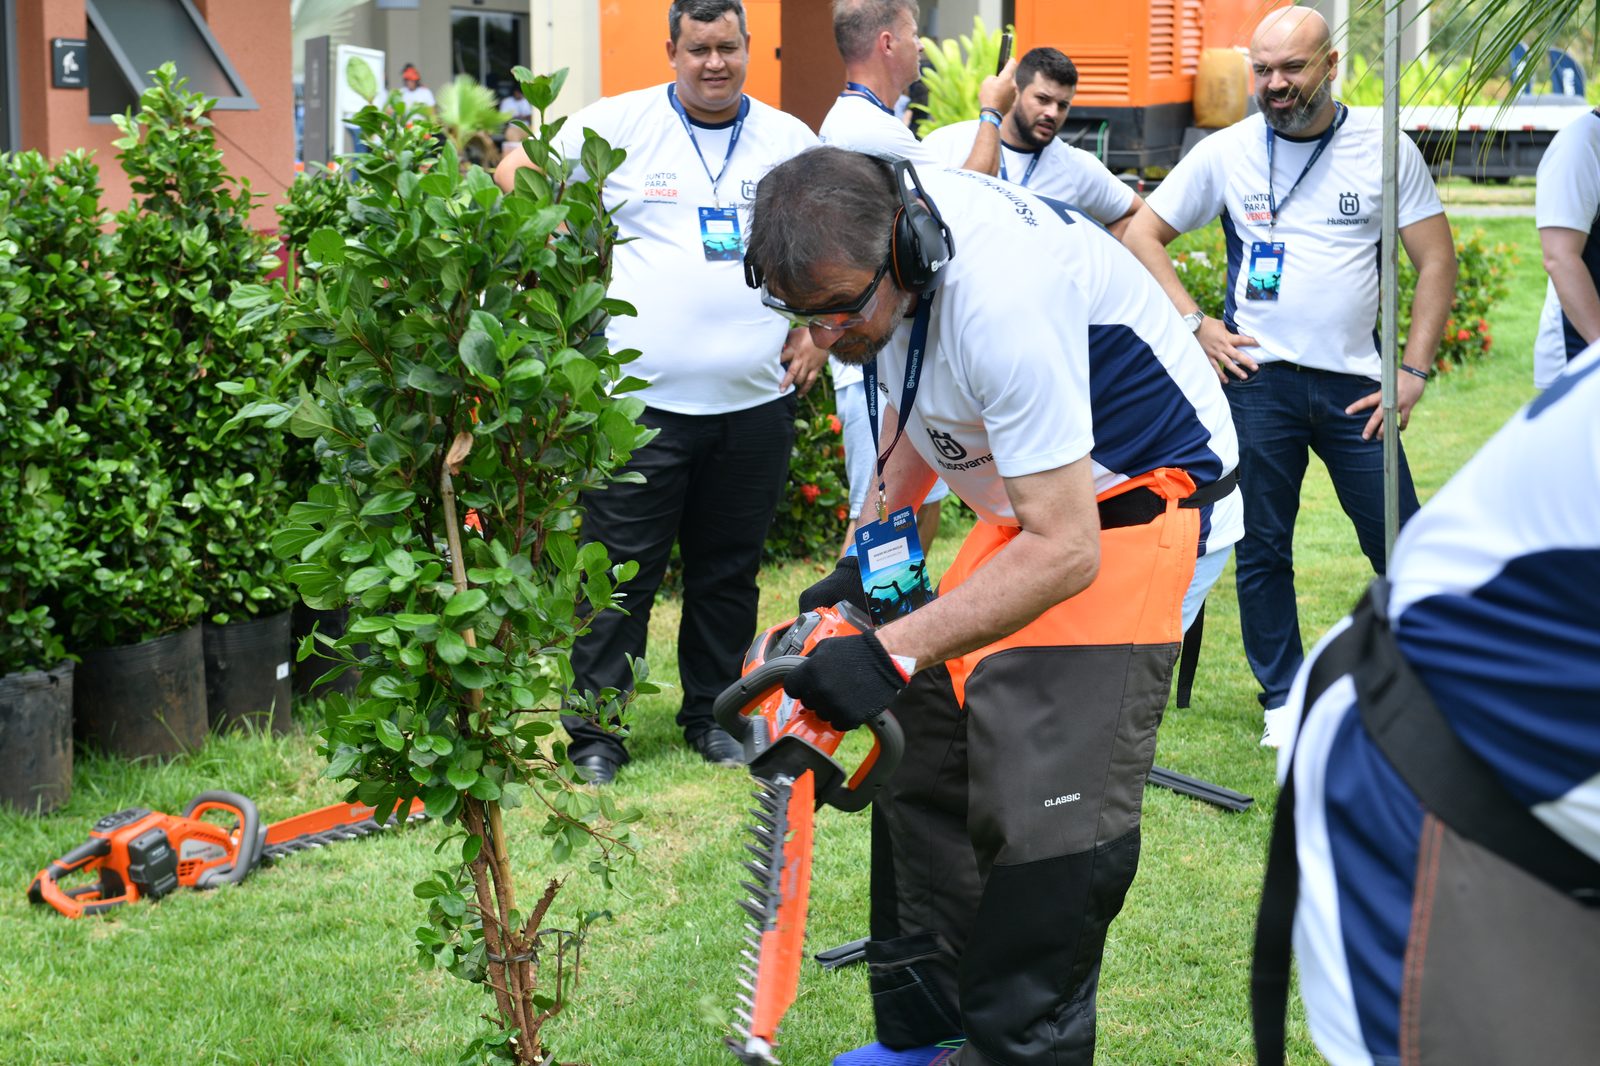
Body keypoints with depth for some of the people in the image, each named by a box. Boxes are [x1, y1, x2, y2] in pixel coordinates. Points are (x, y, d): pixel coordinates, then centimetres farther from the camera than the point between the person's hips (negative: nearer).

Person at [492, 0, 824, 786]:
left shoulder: (791, 141, 9)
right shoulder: (619, 125, 0)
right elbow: (515, 180, 5)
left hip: (756, 398, 3)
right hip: (643, 397, -3)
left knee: (729, 571, 13)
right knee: (622, 571, 0)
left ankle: (712, 714, 27)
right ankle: (594, 732, 9)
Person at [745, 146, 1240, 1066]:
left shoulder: (1001, 298, -36)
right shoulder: (871, 236, -10)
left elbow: (1066, 553, -34)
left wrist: (893, 654, -37)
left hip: (1133, 496, -9)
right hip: (1032, 491, 9)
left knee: (1050, 810, -16)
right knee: (930, 760, 9)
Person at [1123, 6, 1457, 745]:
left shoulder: (1385, 151, 1)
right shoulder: (1225, 153, 2)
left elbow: (1435, 262, 4)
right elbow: (1141, 236, 7)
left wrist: (1414, 372, -3)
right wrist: (1194, 325, -1)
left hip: (1355, 382, 0)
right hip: (1259, 378, 0)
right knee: (1262, 547, 4)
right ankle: (1284, 700, 17)